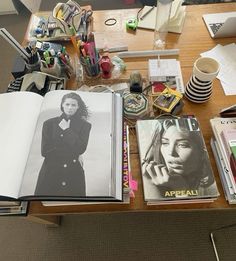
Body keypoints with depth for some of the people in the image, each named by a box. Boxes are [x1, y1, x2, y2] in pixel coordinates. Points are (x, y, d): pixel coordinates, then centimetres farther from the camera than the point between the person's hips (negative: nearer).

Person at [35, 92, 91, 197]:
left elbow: (80, 148, -10)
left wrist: (67, 130, -6)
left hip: (73, 175, 0)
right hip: (50, 173, 1)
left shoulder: (84, 125, 5)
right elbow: (44, 151, -3)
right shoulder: (49, 123, 6)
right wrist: (71, 151, -7)